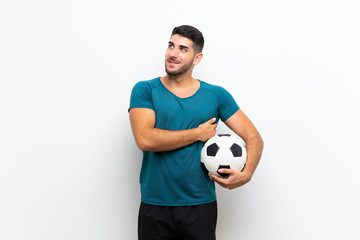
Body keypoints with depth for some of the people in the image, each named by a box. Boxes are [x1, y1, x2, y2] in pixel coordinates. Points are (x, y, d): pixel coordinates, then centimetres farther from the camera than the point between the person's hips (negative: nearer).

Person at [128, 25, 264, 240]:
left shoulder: (217, 95, 3)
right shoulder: (145, 90, -1)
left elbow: (254, 137, 3)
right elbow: (145, 139, -16)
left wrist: (246, 174, -17)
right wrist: (198, 134, -10)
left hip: (201, 206, 1)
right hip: (155, 206, -1)